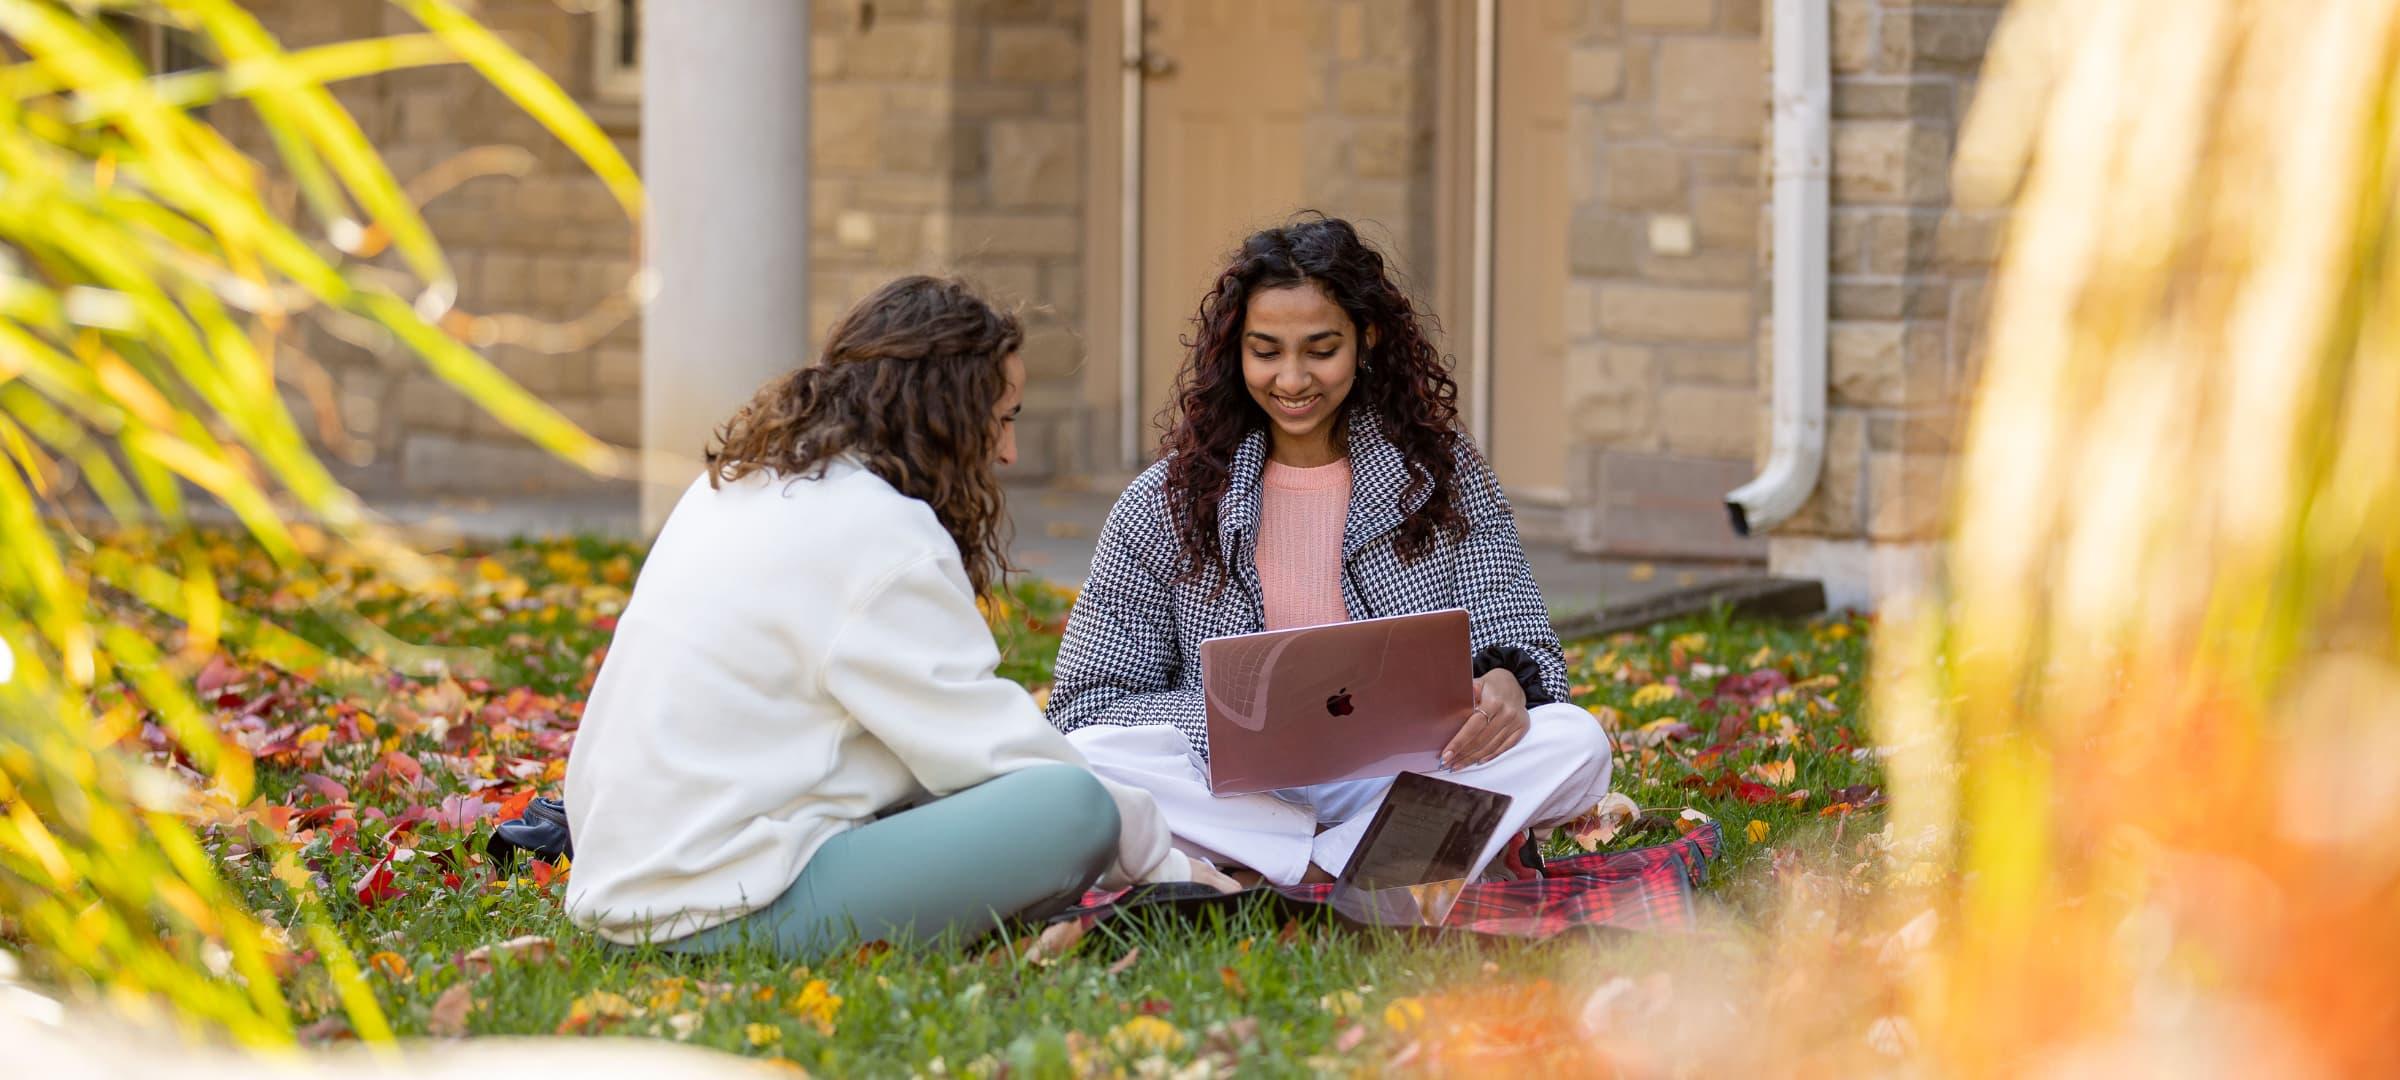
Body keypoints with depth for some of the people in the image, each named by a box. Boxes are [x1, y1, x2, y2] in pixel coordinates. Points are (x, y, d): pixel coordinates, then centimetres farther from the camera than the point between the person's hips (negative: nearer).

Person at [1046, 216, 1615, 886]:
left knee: (1574, 743, -26)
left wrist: (1504, 685, -20)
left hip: (1402, 786, 1)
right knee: (1085, 760, -31)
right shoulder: (1165, 504, 3)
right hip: (1237, 795, -1)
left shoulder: (1446, 477, 7)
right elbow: (1089, 702, 1)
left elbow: (1521, 649, 7)